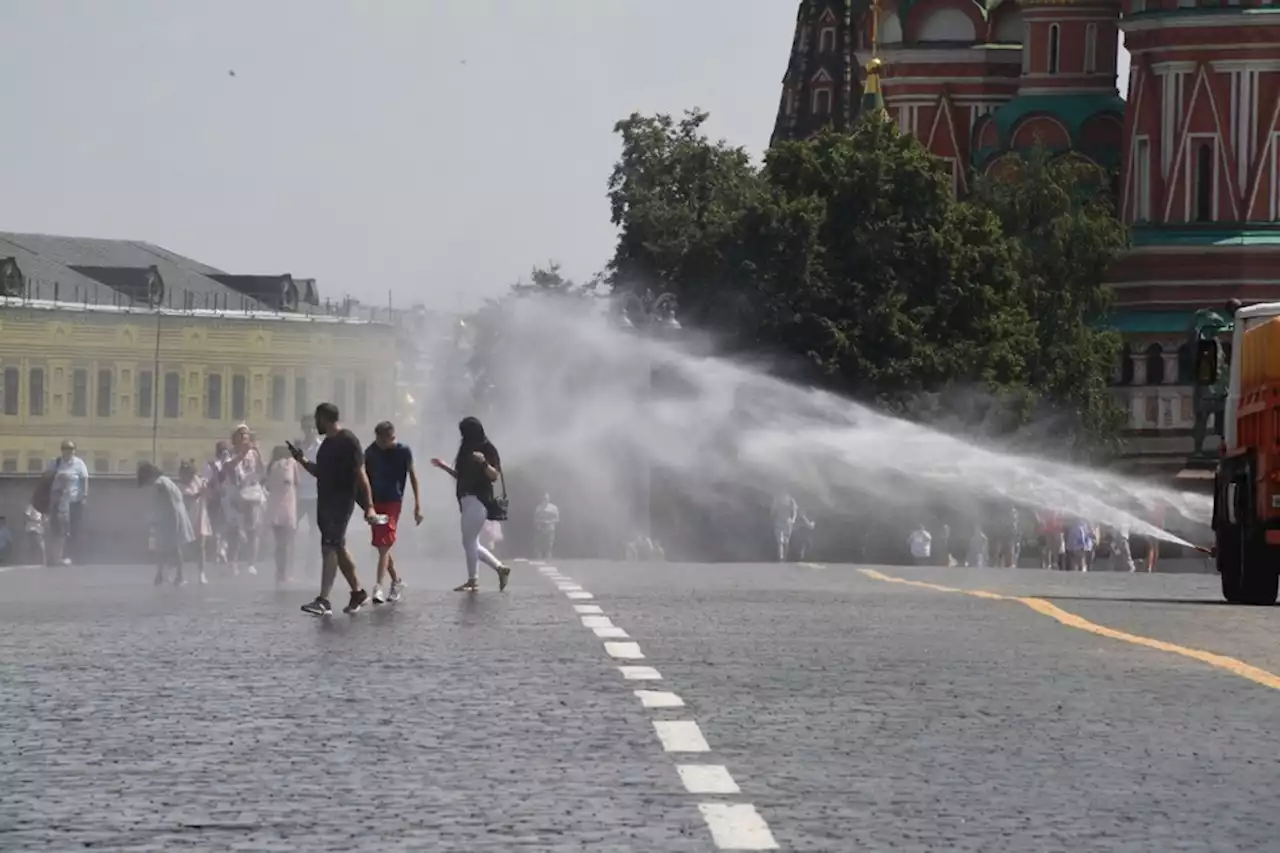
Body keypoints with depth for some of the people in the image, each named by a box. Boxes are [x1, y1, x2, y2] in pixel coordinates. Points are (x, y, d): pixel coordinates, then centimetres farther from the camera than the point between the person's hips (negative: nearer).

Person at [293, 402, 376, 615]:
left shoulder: (347, 440, -12)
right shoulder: (328, 443, 17)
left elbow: (360, 474, -17)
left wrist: (369, 506, -22)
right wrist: (302, 460, 11)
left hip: (341, 502, -10)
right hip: (326, 500, 10)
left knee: (330, 547, -15)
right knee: (338, 548, 15)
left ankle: (323, 601, -21)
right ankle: (357, 592, 27)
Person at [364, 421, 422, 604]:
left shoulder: (403, 451, -8)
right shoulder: (371, 451, 1)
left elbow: (412, 476, -1)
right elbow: (366, 478, 10)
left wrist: (418, 505, -2)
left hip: (393, 502, -5)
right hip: (375, 502, 5)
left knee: (384, 546, -13)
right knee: (383, 547, 11)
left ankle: (378, 588, -18)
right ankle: (397, 581, 29)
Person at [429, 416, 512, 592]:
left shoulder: (487, 449, -6)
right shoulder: (466, 450, 16)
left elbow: (495, 476, -13)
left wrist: (484, 463, -28)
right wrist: (444, 466, 18)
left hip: (478, 500, -9)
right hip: (467, 499, 9)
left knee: (469, 541, -8)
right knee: (471, 543, 9)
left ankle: (473, 581, -2)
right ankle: (500, 568, 16)